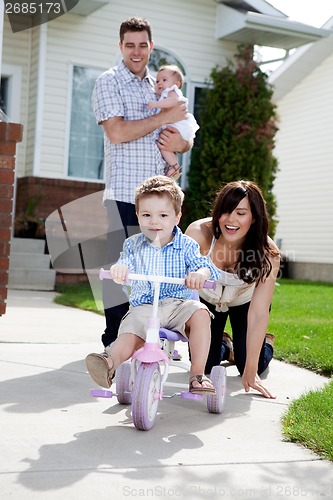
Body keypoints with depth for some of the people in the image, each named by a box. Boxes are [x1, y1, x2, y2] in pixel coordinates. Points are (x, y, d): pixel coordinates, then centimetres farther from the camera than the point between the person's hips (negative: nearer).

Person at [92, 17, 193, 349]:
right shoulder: (109, 82, 2)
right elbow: (117, 132, -14)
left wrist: (179, 143, -2)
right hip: (124, 194, -5)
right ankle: (114, 341, 8)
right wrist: (165, 117, -9)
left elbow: (188, 140, 23)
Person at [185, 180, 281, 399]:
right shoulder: (199, 232, -34)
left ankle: (267, 343, 27)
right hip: (207, 299, 1)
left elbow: (258, 313, -33)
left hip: (244, 302, 0)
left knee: (247, 366, -9)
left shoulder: (267, 253, -33)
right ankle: (224, 346, 30)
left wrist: (251, 371, -34)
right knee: (204, 365, -7)